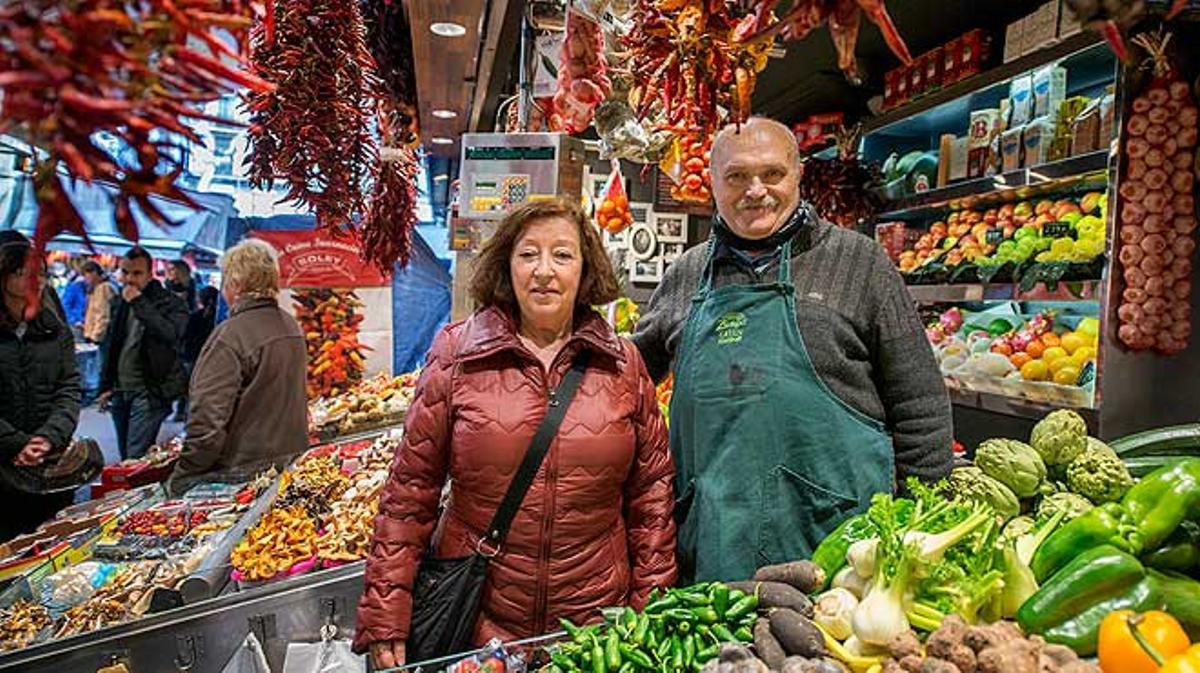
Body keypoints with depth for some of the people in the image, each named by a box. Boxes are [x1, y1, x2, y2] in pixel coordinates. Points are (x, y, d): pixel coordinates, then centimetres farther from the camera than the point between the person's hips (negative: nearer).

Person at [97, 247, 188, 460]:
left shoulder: (170, 303, -8)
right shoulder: (120, 302, 14)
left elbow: (170, 334, -29)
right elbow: (111, 347, 22)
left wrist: (139, 302, -23)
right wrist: (106, 386, 19)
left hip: (149, 392, -7)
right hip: (120, 390, 7)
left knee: (137, 457, -11)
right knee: (125, 456, 13)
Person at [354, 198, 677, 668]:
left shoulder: (624, 364, -2)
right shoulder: (456, 355, -6)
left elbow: (650, 494, 3)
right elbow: (410, 491, -5)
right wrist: (385, 621, -5)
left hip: (599, 620, 2)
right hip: (474, 619, -1)